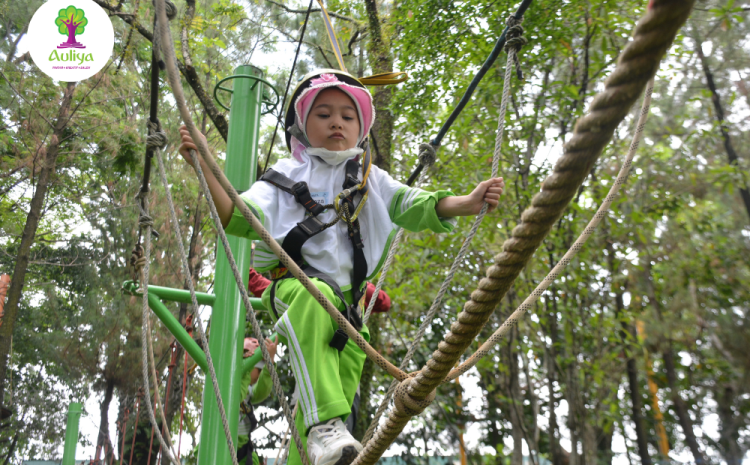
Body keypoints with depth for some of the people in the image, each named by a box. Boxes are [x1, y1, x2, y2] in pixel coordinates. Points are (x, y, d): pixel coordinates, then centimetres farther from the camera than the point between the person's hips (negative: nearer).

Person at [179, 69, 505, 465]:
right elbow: (238, 218, -6)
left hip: (348, 301, 4)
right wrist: (203, 166, -20)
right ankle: (324, 425, -44)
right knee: (314, 296, -40)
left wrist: (468, 203, -15)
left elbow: (416, 207, 3)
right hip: (293, 287, -4)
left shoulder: (371, 180, 15)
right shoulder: (287, 178, 6)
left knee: (333, 398, 0)